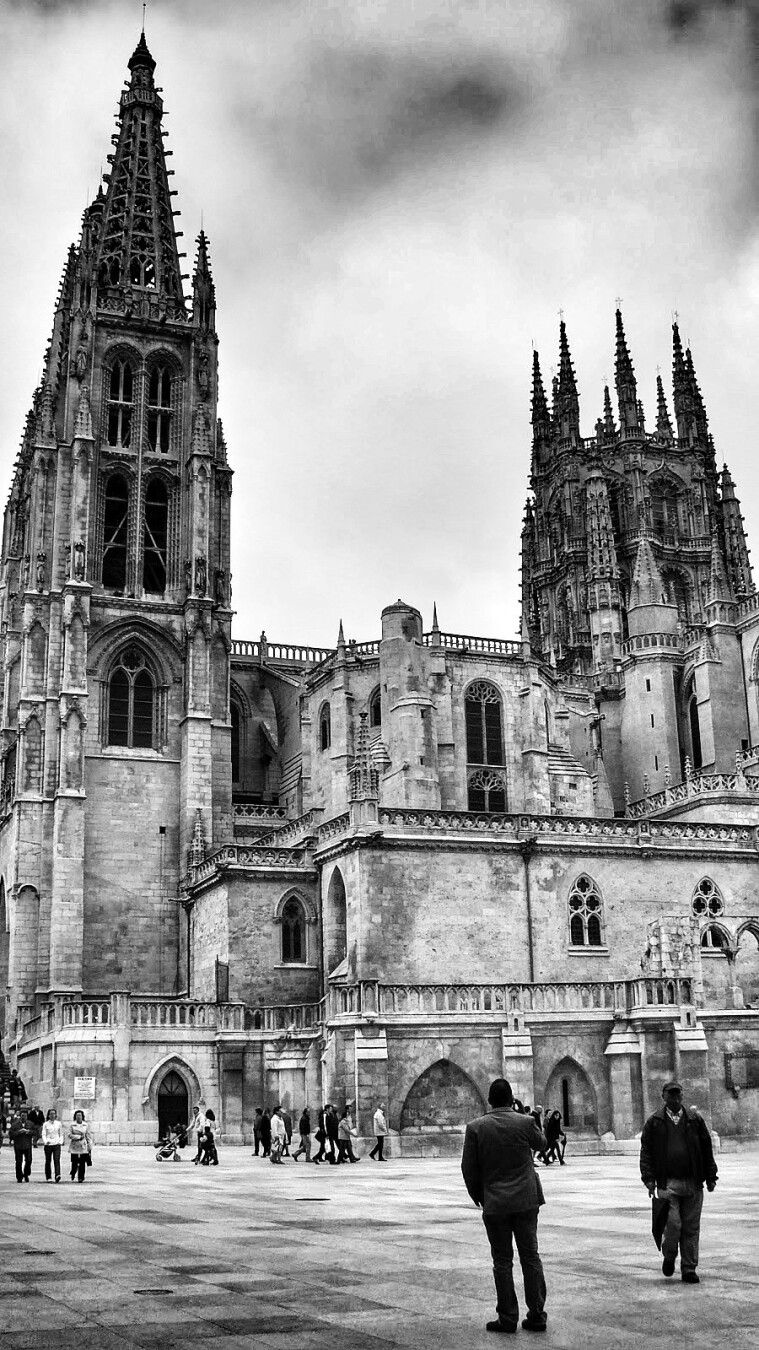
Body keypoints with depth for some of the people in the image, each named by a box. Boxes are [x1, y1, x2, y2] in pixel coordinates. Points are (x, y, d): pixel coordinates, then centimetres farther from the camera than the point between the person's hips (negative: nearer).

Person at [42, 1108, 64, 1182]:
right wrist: (45, 1141, -17)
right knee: (48, 1161, 5)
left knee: (57, 1160, -15)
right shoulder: (46, 1124, 6)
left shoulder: (59, 1123, 9)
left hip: (56, 1144, 0)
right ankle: (48, 1177, 15)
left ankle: (57, 1175, -26)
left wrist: (60, 1142, 0)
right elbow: (43, 1134, 0)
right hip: (48, 1144, 0)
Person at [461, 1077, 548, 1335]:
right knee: (530, 1257, 10)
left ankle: (508, 1318, 10)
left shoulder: (475, 1128, -8)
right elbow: (541, 1143, 14)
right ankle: (537, 1316, 13)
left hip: (495, 1204, -1)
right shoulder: (526, 1123, -7)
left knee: (502, 1261, 8)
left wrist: (478, 1197, 10)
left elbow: (469, 1168, -3)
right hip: (527, 1200, 1)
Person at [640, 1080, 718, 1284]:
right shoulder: (654, 1122, 4)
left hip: (693, 1183, 2)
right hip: (667, 1183, -2)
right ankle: (669, 1257, 19)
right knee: (673, 1224, -10)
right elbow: (646, 1151, 4)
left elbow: (707, 1148, 12)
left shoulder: (694, 1119, 9)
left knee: (691, 1228, 5)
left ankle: (689, 1270, 15)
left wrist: (710, 1176, 8)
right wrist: (649, 1178, -5)